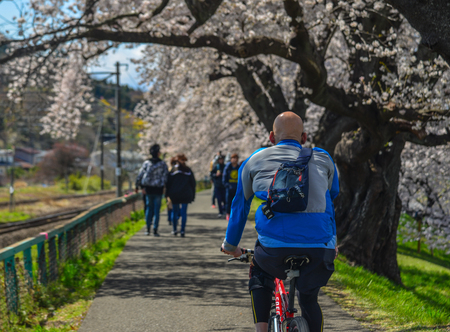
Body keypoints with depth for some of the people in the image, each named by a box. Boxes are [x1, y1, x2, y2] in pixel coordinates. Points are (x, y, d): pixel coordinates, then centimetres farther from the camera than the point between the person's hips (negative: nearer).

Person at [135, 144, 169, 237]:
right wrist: (164, 187, -2)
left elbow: (140, 175, 1)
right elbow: (165, 176, -9)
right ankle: (155, 230, 0)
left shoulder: (146, 163, 2)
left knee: (149, 208, 13)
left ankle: (148, 229, 11)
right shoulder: (163, 164, -4)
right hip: (158, 189, -2)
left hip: (148, 189, 2)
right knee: (156, 210, 2)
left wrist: (138, 186, 9)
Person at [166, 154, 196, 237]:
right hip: (186, 195, 0)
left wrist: (167, 194, 5)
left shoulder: (173, 170, 0)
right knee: (184, 212, 1)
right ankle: (182, 230, -6)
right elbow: (193, 183, 6)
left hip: (174, 195, 0)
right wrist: (192, 195, 11)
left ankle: (174, 230, 14)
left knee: (175, 212, 12)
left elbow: (168, 183, -1)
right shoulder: (188, 171, 5)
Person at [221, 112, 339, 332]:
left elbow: (239, 206, 29)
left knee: (259, 275, 31)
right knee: (309, 299, 26)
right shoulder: (323, 160, 21)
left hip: (275, 248, -1)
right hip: (320, 252, 1)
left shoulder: (255, 161, 18)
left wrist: (230, 245, 44)